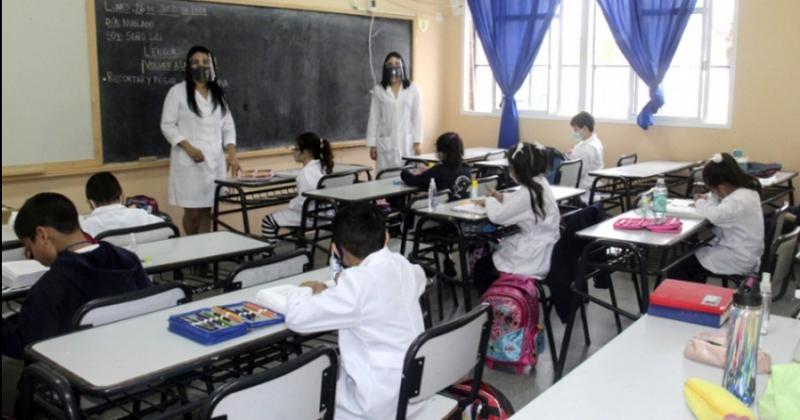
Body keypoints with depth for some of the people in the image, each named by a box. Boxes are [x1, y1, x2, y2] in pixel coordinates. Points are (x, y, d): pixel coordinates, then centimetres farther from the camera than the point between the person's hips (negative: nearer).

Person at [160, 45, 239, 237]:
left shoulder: (218, 93, 13)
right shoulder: (177, 92, -2)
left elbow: (228, 125, 12)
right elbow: (167, 125, -4)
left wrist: (231, 152, -2)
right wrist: (188, 147, -15)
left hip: (215, 161, 4)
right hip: (189, 161, -4)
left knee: (207, 210, 6)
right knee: (192, 212, -2)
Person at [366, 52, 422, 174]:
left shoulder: (413, 88, 2)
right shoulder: (378, 90, 3)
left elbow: (417, 116, 3)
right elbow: (374, 118, 4)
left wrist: (417, 142, -2)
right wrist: (372, 144, 1)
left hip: (407, 142, 0)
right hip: (385, 143, 0)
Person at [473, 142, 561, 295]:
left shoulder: (528, 192, -25)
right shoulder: (540, 183, 3)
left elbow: (497, 216, -21)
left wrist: (489, 201, -2)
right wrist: (503, 197, 8)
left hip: (534, 259, -9)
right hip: (543, 250, 9)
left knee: (481, 267, 9)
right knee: (490, 254, 25)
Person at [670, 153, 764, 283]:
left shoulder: (740, 200, -27)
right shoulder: (745, 190, 5)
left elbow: (715, 215, -37)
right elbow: (721, 202, 19)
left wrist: (700, 203, -16)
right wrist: (707, 199, -1)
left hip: (739, 260, -10)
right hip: (740, 251, 10)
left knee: (679, 268, -8)